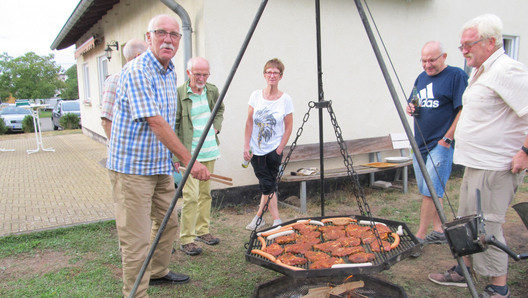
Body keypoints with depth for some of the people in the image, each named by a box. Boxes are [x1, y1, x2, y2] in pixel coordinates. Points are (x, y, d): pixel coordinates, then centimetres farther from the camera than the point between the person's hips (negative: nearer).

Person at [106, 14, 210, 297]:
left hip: (160, 165, 9)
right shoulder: (137, 71, -17)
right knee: (136, 239, -4)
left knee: (168, 222, 21)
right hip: (132, 168, -9)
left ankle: (158, 272, 42)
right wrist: (189, 160, -25)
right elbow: (155, 122, -25)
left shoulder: (170, 73, 11)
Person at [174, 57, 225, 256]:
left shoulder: (212, 91, 5)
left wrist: (216, 126, 7)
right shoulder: (179, 94, -13)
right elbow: (172, 126, -11)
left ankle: (202, 230, 29)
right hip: (189, 153, -6)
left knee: (205, 193, 14)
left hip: (209, 151, 6)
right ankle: (186, 240, 2)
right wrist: (176, 155, -14)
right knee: (191, 195, -9)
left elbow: (220, 110, 25)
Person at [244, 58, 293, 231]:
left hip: (274, 151, -1)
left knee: (267, 185, 0)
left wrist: (279, 150, -7)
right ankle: (276, 220, 15)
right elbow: (249, 122, 2)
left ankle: (259, 216, 19)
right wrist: (246, 146, -4)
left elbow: (288, 128, -2)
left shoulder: (285, 99, -4)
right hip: (256, 150, 1)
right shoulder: (256, 95, 0)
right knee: (267, 185, 4)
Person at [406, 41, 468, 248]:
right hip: (420, 144, 8)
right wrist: (410, 108, 0)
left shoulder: (456, 76, -7)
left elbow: (463, 110, -12)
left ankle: (419, 237, 1)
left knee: (430, 191, -7)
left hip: (442, 144, -8)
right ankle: (438, 231, 26)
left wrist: (447, 139, -15)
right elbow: (413, 105, 24)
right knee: (427, 191, 13)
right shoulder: (421, 78, 15)